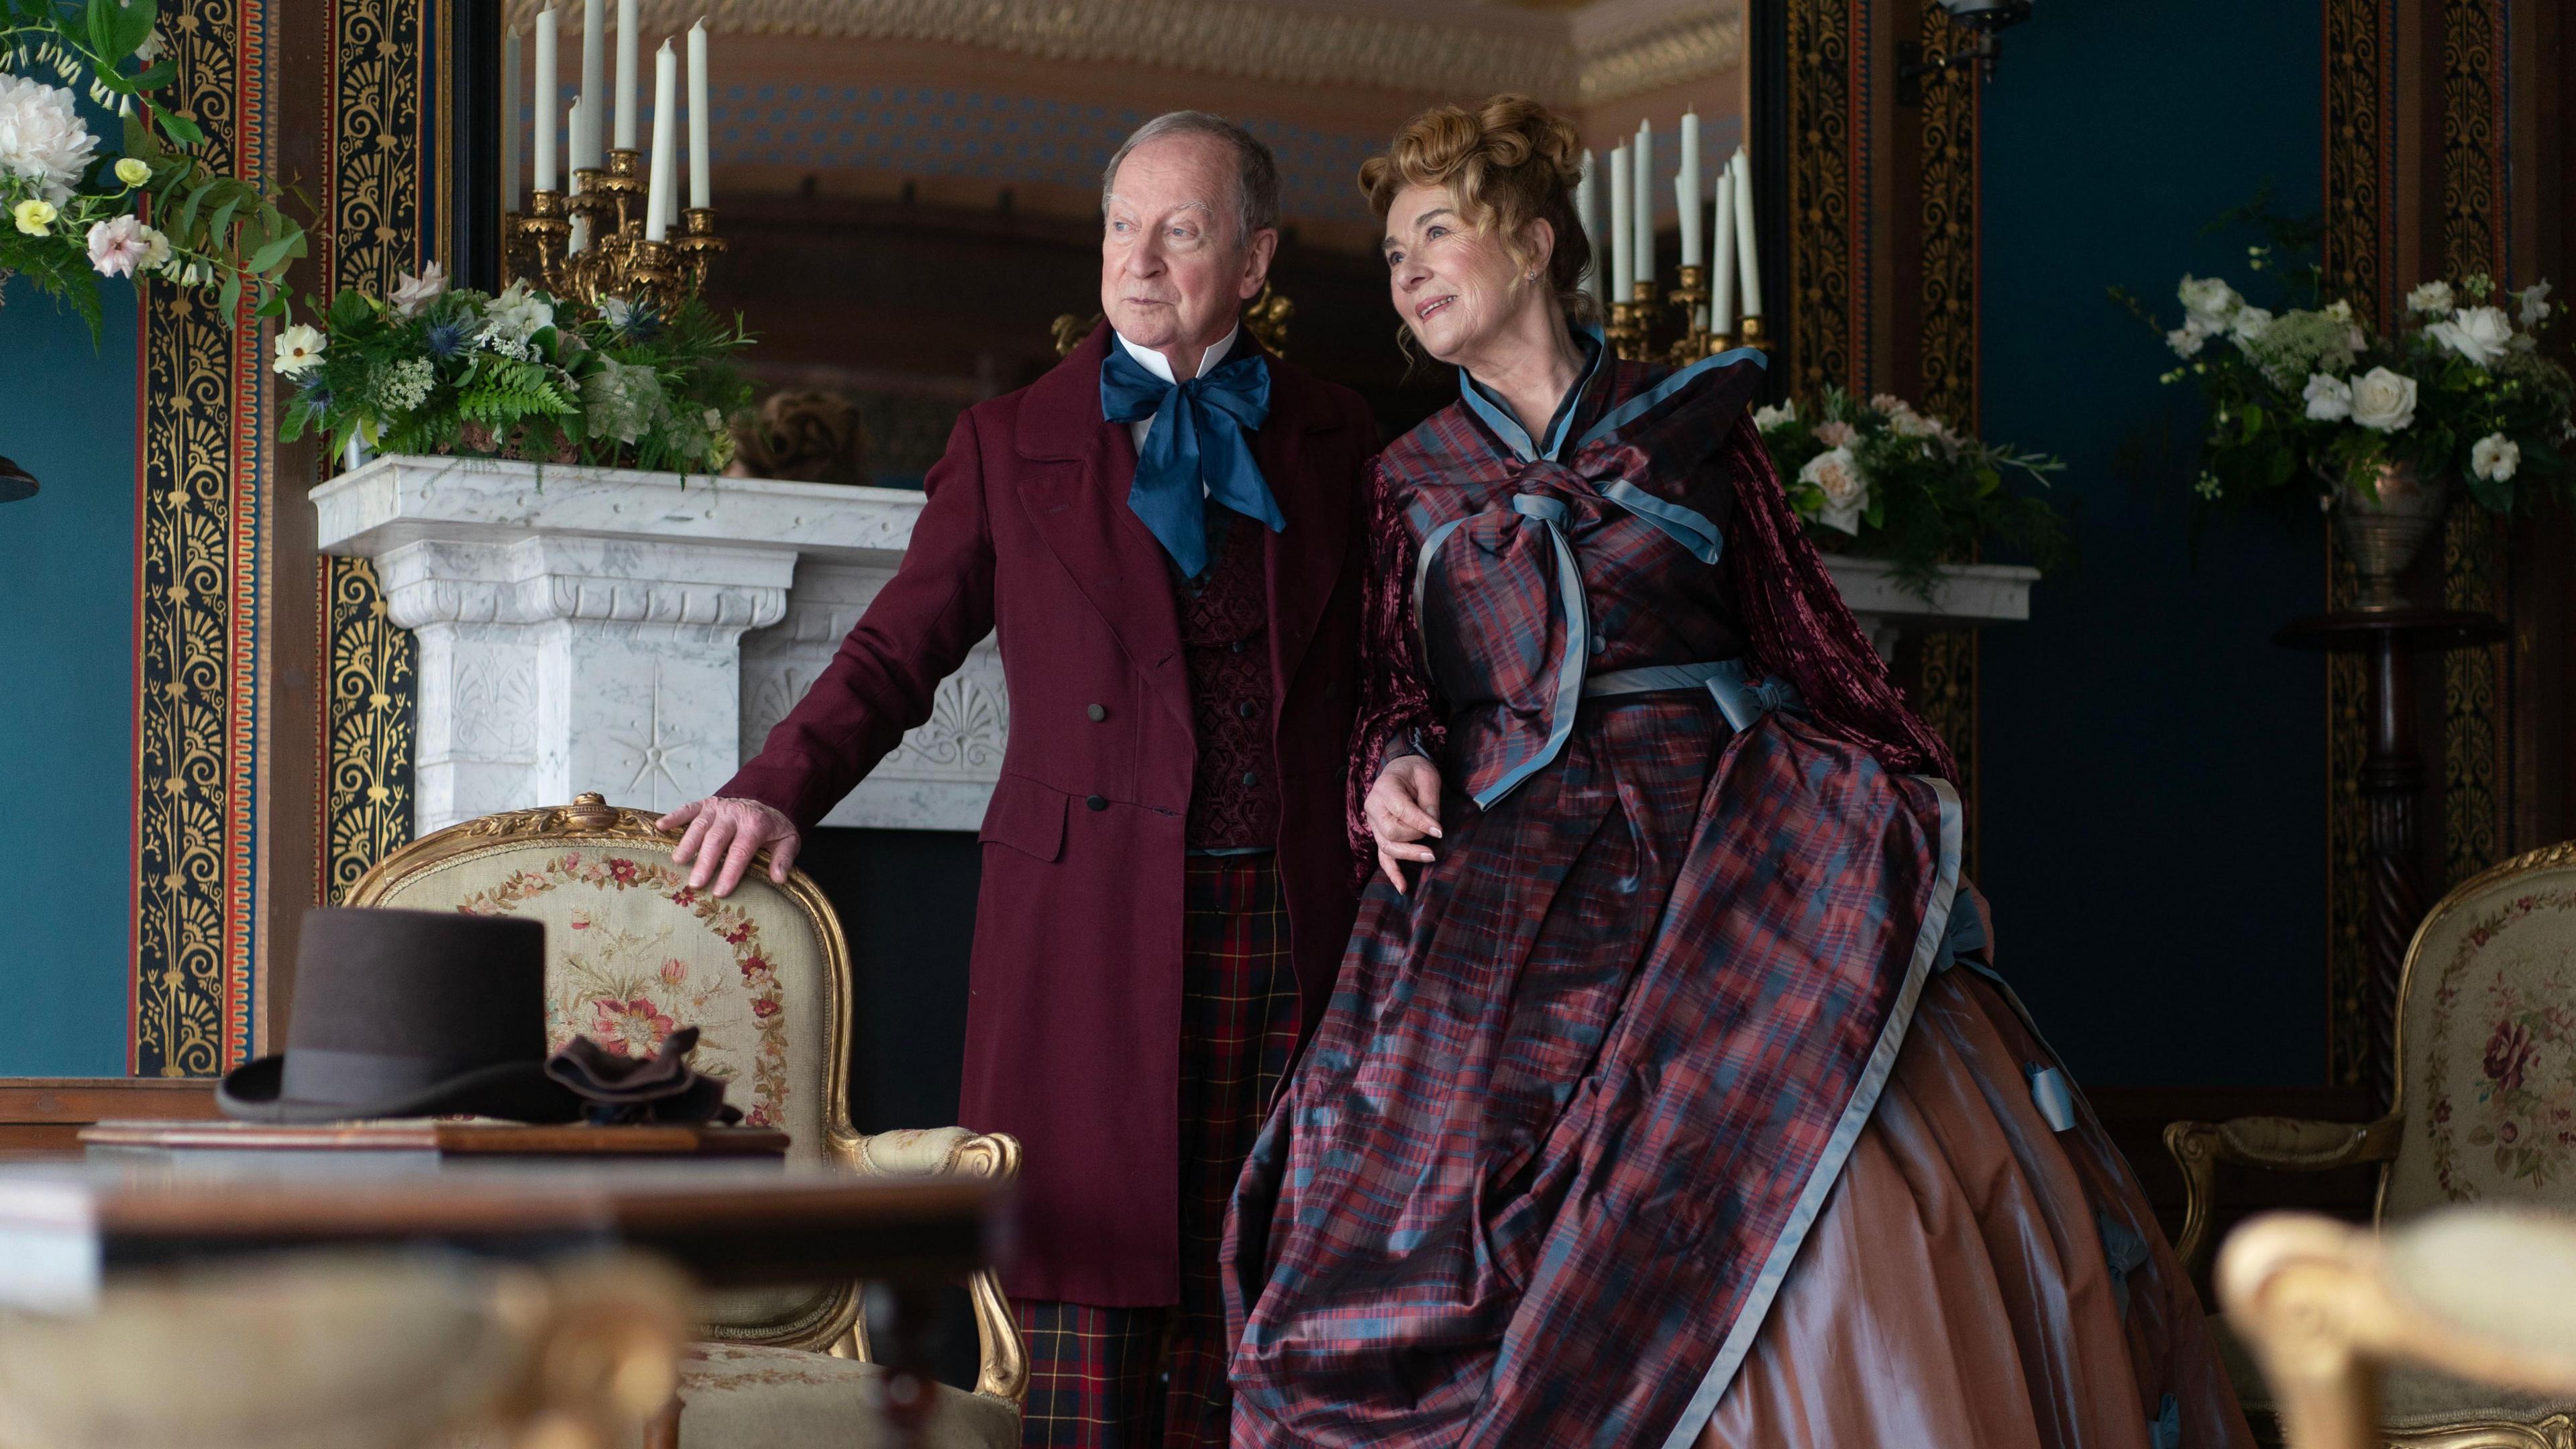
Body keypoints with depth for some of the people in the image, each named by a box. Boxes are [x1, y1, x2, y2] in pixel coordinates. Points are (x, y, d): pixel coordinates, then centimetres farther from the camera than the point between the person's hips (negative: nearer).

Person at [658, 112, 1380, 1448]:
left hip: (1285, 921, 2)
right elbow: (897, 652, 5)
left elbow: (1372, 671, 15)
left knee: (1234, 1285, 3)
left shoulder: (1335, 441, 12)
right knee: (1094, 1280, -5)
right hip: (1094, 921, -2)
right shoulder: (1013, 444, 7)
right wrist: (781, 788, -10)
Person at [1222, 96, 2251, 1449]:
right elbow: (1392, 681, 11)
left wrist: (1921, 818, 3)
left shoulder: (1692, 424, 12)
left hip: (1735, 836, -1)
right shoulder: (1410, 480, 16)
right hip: (1518, 878, 1)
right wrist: (1397, 773, -11)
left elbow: (1808, 637, 9)